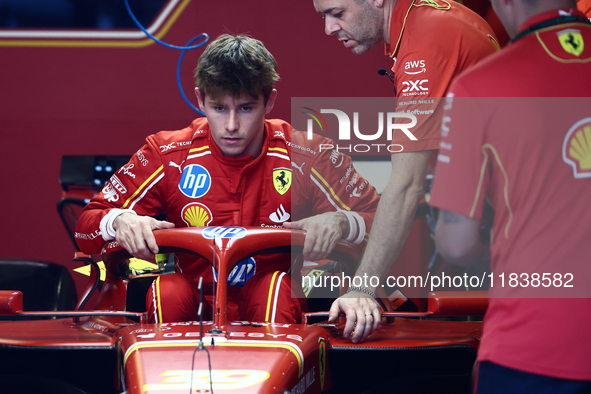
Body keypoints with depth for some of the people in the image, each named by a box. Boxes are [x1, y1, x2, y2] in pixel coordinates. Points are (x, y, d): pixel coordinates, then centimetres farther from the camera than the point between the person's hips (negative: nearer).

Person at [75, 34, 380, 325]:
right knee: (168, 290, -30)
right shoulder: (169, 155, -6)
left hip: (271, 306, -1)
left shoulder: (304, 155, -9)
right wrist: (120, 221, -27)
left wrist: (339, 222, -29)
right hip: (196, 305, 1)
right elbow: (86, 228, -3)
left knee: (278, 285, -32)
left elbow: (374, 215, -6)